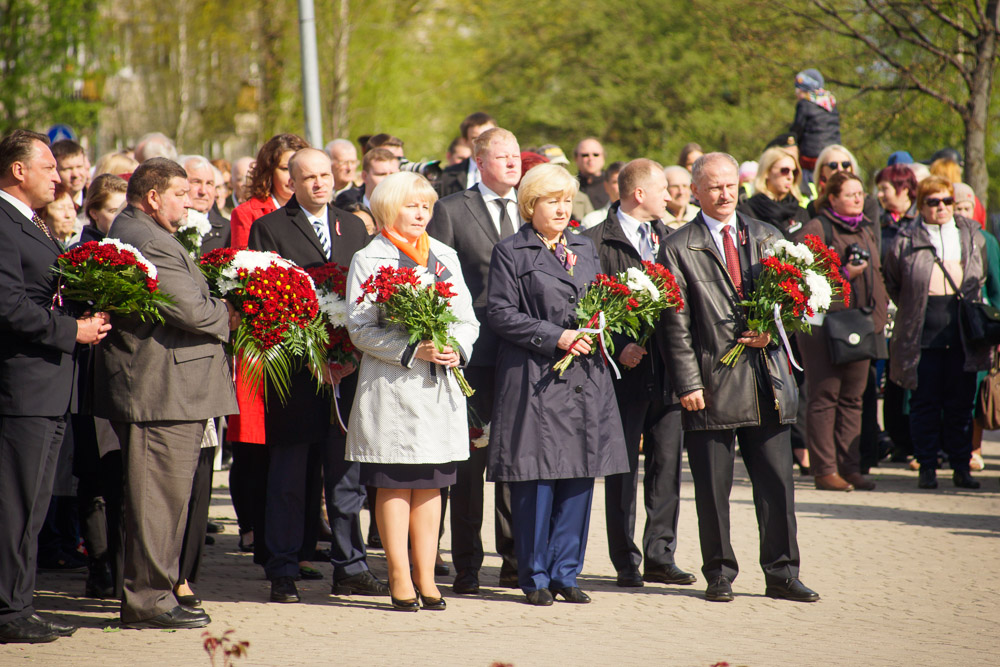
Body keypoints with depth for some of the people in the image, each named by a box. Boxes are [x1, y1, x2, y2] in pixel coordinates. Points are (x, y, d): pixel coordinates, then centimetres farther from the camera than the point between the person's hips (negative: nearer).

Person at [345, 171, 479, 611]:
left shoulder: (445, 257, 15)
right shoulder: (368, 260, 0)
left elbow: (468, 319, 14)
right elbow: (360, 328, -8)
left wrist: (456, 349, -7)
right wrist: (413, 350, -17)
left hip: (442, 387, 4)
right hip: (392, 388, -4)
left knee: (431, 484, 6)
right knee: (394, 484, -2)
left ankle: (426, 575, 11)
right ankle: (400, 578, 3)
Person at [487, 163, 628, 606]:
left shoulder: (584, 249, 18)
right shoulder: (511, 253, 0)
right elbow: (500, 314, -7)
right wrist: (556, 337, -14)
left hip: (587, 380, 5)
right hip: (535, 381, -5)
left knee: (580, 476, 4)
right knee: (536, 478, -5)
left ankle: (565, 573, 13)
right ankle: (536, 577, 5)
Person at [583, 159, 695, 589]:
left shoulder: (669, 239, 14)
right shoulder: (598, 241, -4)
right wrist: (618, 345, -16)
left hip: (668, 371, 5)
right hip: (625, 371, -5)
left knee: (667, 465, 6)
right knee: (623, 469, 1)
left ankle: (660, 557, 13)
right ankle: (626, 562, 8)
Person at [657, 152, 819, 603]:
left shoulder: (767, 238, 13)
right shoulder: (678, 249, 1)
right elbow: (676, 326, -3)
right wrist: (688, 383, -9)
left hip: (768, 383, 3)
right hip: (713, 386, -3)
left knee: (777, 483, 3)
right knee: (713, 489, 2)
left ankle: (781, 575, 11)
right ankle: (719, 576, 13)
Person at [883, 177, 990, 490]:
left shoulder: (972, 235, 9)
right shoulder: (906, 241, 1)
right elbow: (892, 284, 12)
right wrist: (912, 311, 7)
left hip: (963, 332, 2)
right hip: (923, 333, -2)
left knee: (961, 402, 5)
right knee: (925, 400, 1)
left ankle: (961, 467, 12)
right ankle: (927, 467, 8)